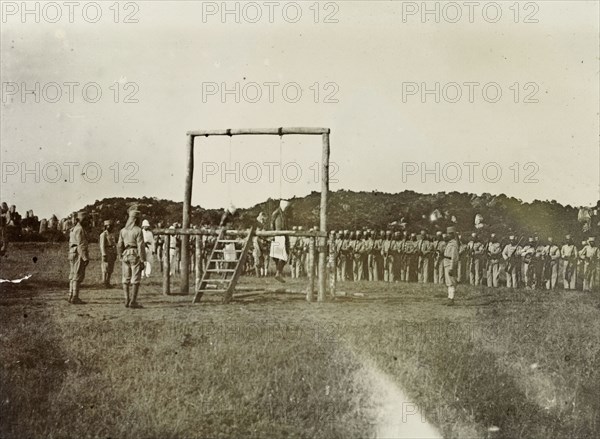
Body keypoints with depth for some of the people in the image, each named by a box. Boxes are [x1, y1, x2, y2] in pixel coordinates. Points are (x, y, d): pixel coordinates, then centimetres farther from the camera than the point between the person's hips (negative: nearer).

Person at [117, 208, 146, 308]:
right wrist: (142, 261, -11)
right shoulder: (138, 230, -12)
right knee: (135, 280, -3)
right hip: (136, 256, -6)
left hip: (125, 255, 6)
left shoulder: (123, 230, 6)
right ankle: (133, 302, -7)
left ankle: (127, 301, 9)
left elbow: (119, 245, 8)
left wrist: (121, 258, 17)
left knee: (126, 280, 9)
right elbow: (141, 246, -15)